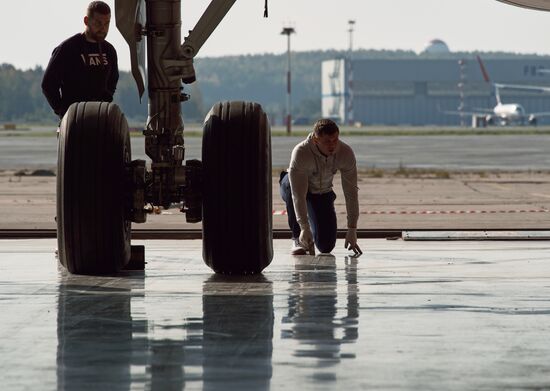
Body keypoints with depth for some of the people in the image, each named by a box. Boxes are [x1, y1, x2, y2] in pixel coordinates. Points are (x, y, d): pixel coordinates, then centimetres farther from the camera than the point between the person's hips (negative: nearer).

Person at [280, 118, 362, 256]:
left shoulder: (346, 153, -27)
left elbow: (351, 193, -22)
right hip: (292, 187, -3)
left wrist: (352, 230, -26)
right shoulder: (300, 152, -36)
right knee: (289, 184, -41)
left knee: (326, 246, -9)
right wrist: (304, 228, -44)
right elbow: (298, 194, -37)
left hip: (323, 194, 3)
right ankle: (297, 238, -22)